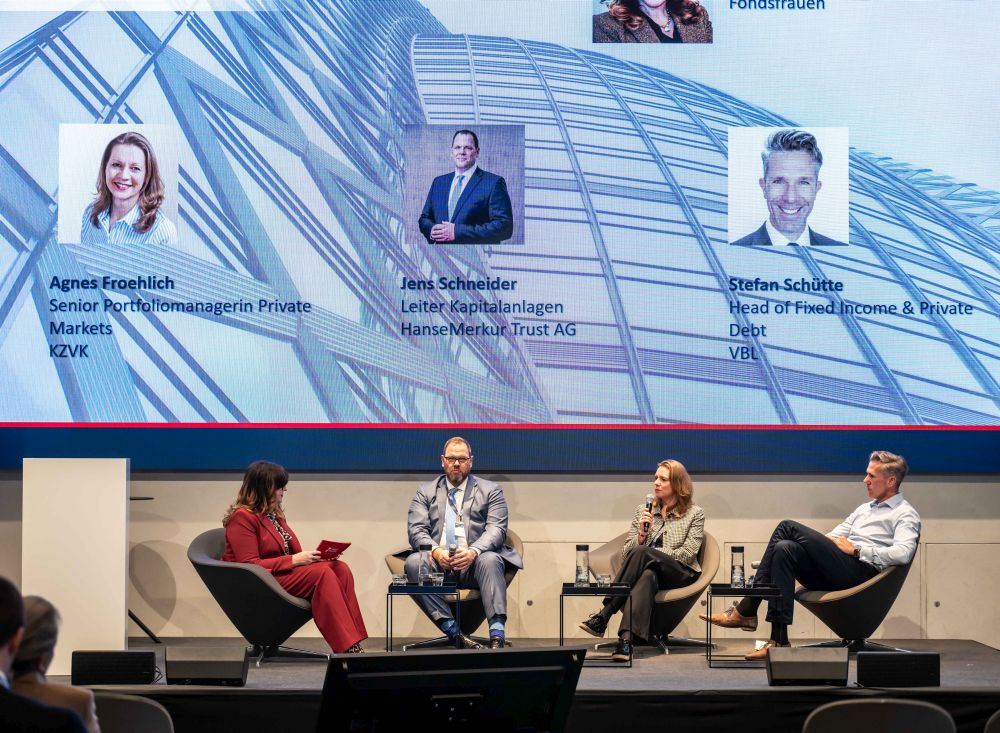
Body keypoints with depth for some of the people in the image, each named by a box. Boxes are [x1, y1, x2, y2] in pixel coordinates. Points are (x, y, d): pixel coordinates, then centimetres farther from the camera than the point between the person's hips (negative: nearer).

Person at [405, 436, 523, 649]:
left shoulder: (490, 491, 14)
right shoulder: (426, 492, 18)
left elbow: (496, 530, -1)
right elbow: (416, 530, 5)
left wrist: (473, 552, -22)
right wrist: (435, 551, -18)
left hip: (474, 563, -1)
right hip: (438, 564, 1)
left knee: (490, 560, -35)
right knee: (413, 562, -30)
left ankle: (497, 633, -43)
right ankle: (453, 631, -35)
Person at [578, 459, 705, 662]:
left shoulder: (695, 514, 9)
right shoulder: (642, 510, 19)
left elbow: (687, 554, -3)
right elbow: (626, 552, 16)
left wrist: (644, 550, -6)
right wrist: (642, 535, -5)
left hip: (680, 575, -2)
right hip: (648, 571, 2)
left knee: (641, 553, -34)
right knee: (647, 576, -38)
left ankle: (603, 616, -39)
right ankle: (627, 639, -57)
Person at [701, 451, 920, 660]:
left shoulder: (905, 514, 6)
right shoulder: (864, 509, 32)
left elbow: (902, 554, -13)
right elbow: (831, 538, 28)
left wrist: (856, 550, -11)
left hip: (862, 570, -8)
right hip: (832, 575, 8)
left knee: (788, 528, -19)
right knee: (785, 549, -21)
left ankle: (746, 611, -22)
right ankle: (779, 639, -26)